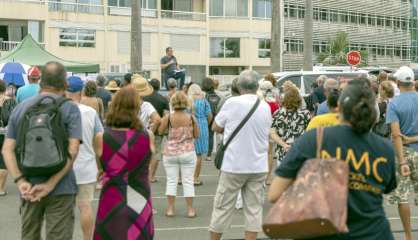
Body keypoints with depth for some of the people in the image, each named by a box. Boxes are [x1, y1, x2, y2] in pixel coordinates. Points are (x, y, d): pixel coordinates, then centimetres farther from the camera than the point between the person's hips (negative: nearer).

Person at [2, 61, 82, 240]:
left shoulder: (20, 109, 6)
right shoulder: (70, 109, -5)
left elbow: (7, 149, -1)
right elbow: (72, 150, -15)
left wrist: (21, 181, -9)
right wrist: (51, 184, -16)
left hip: (29, 188, 4)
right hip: (60, 189, -4)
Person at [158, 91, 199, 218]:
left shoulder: (168, 117, -10)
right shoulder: (192, 118, -8)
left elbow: (160, 131, 4)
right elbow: (196, 135, 2)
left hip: (170, 153, 0)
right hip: (188, 152, 0)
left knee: (171, 181, 9)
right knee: (188, 181, 8)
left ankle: (170, 209, 14)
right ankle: (190, 209, 13)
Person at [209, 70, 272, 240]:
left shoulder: (232, 102, -8)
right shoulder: (265, 107, 4)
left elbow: (216, 127, 2)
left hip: (234, 165, -3)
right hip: (259, 167, 3)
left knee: (223, 207, 7)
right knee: (254, 208, 7)